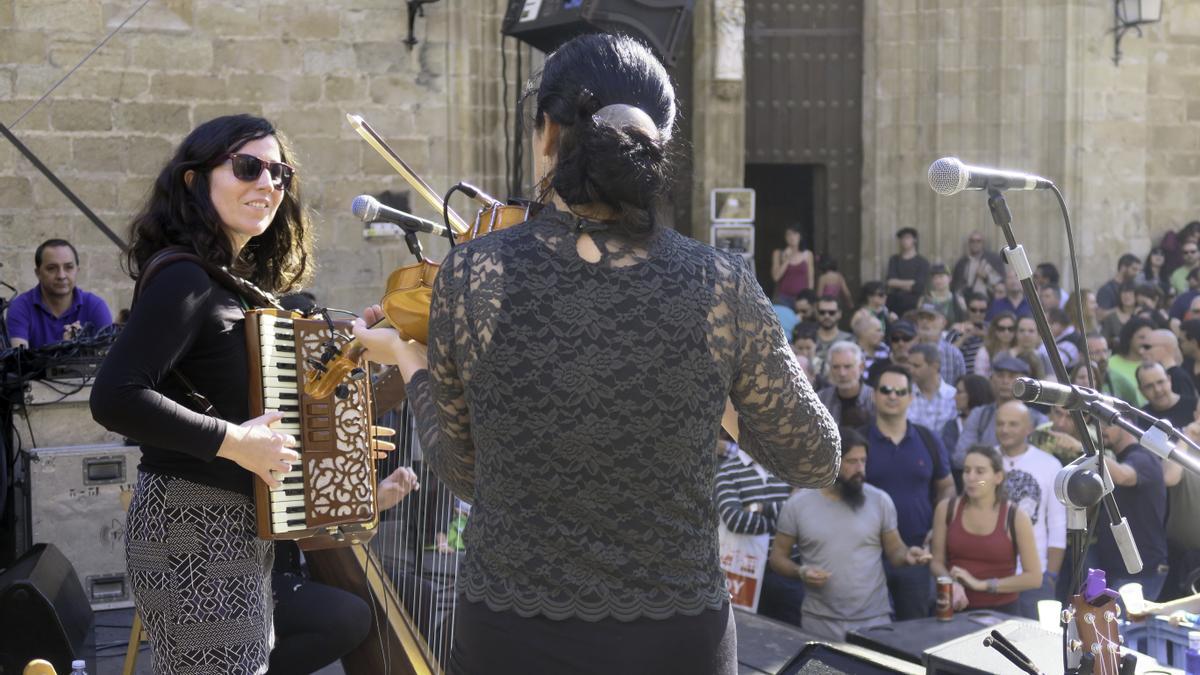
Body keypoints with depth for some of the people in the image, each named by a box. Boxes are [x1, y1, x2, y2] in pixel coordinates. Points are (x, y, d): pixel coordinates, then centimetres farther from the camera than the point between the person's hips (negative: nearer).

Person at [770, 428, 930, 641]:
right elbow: (778, 557, 4)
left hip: (874, 620, 1)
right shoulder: (797, 504, -2)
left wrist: (907, 555, -16)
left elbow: (894, 550, 7)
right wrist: (800, 572, -15)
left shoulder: (880, 500, 0)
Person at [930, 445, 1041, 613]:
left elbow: (1034, 577, -7)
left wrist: (981, 584, -12)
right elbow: (937, 562, 4)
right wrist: (952, 584, -17)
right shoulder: (946, 509, -1)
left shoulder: (1016, 517, -7)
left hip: (1000, 611, -2)